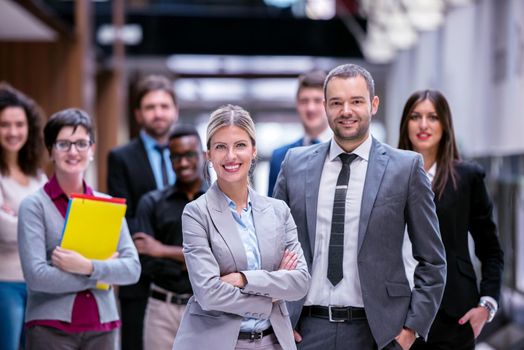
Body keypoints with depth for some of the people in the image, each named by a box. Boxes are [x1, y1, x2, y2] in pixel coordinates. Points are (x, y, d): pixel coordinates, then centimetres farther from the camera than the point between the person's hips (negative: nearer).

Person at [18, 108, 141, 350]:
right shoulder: (34, 205, -2)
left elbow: (132, 269, 1)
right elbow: (36, 276, -13)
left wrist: (88, 267, -16)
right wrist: (104, 271, -7)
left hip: (102, 327, 3)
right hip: (50, 328, -3)